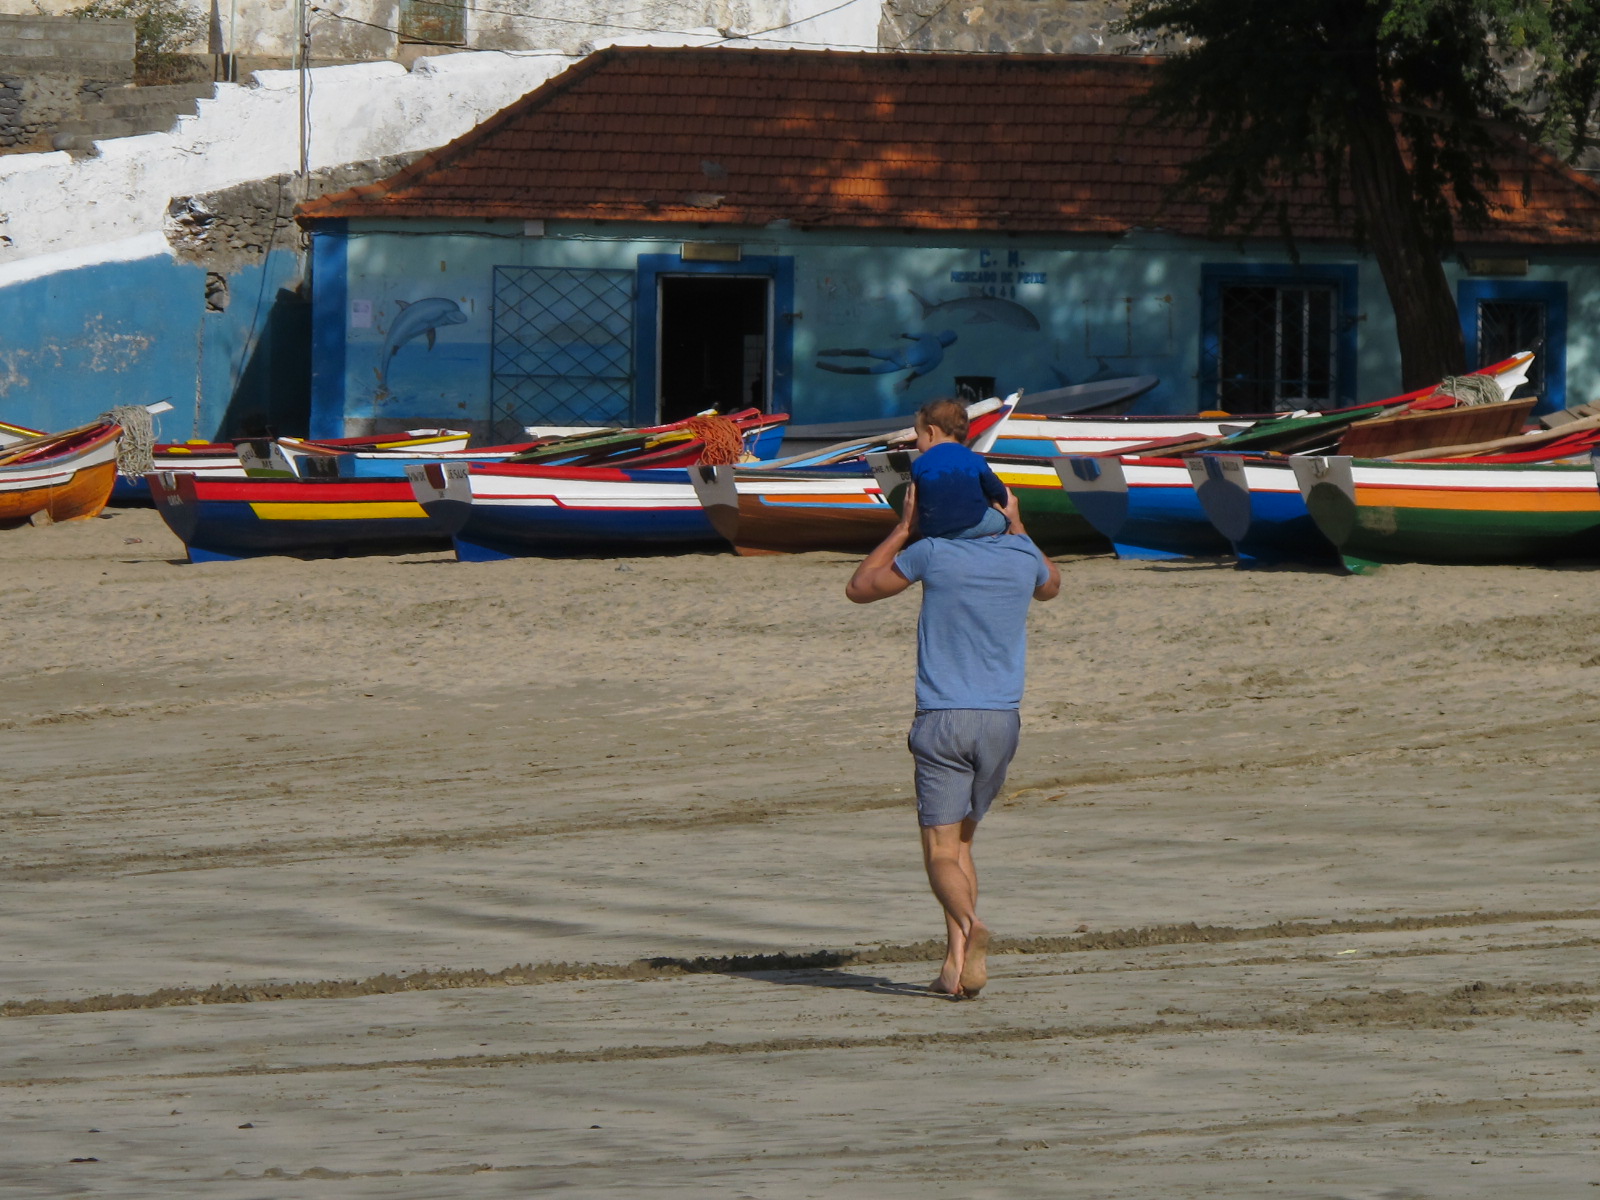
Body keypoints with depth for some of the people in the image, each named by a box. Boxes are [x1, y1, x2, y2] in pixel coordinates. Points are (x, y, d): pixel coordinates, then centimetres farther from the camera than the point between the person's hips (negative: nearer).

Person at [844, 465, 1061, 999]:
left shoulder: (932, 554, -5)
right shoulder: (1023, 556, 5)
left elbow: (859, 588, 11)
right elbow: (1050, 587, 32)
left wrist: (904, 526, 15)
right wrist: (1016, 524, 29)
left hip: (941, 720, -4)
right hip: (1001, 718, 4)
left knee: (941, 850, -6)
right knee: (960, 841, 17)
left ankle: (966, 924, -36)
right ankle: (956, 963, 7)